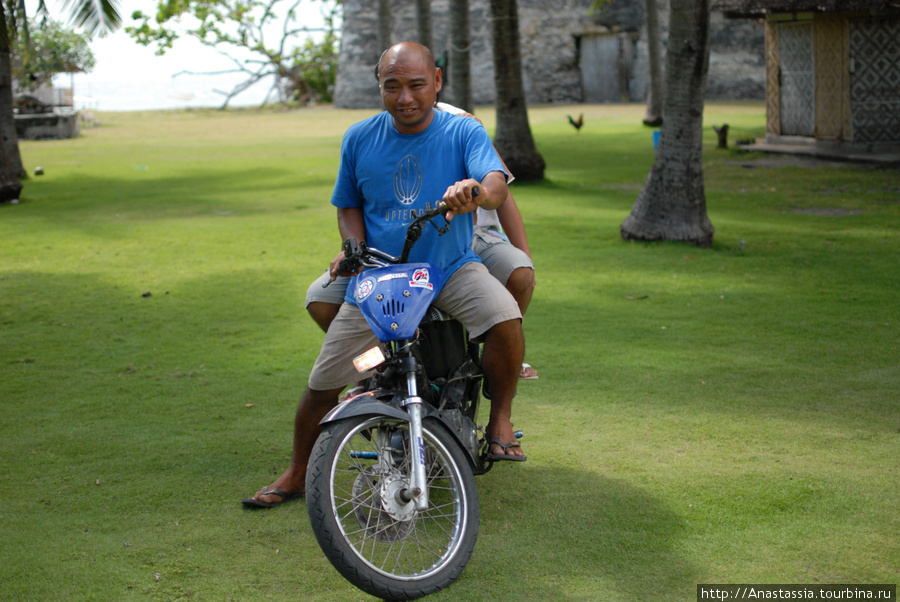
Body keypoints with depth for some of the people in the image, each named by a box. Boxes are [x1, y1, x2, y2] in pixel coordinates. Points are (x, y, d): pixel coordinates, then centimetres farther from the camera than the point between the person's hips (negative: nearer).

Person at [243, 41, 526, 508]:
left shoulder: (464, 133, -6)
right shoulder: (360, 138, 2)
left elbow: (496, 184, -24)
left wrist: (476, 191, -48)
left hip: (452, 267, -2)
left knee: (505, 318, -32)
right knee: (322, 383, -1)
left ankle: (500, 418, -6)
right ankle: (297, 474, 23)